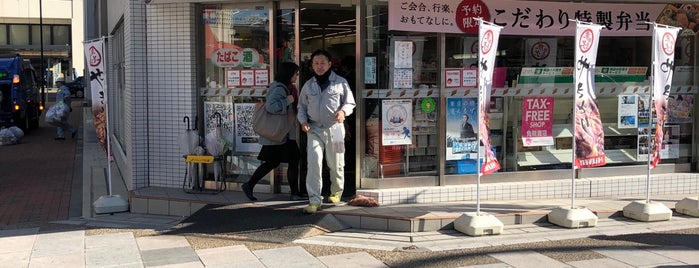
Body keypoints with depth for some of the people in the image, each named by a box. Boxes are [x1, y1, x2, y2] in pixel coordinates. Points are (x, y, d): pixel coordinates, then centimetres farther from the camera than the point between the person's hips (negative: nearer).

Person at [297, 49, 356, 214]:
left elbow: (350, 103, 7)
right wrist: (303, 121, 0)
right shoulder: (308, 85, 11)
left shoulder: (340, 82, 3)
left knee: (336, 164, 8)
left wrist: (343, 111, -14)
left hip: (334, 128, -1)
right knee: (314, 162, -13)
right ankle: (314, 200, -12)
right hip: (314, 129, 1)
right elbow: (302, 106, 18)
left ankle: (336, 192, 33)